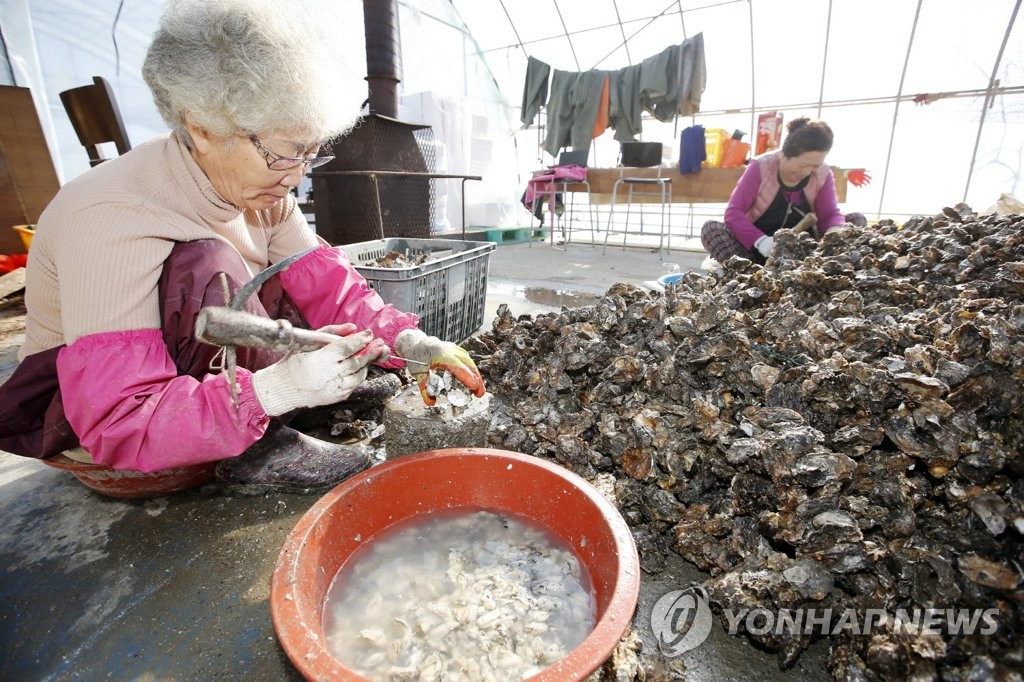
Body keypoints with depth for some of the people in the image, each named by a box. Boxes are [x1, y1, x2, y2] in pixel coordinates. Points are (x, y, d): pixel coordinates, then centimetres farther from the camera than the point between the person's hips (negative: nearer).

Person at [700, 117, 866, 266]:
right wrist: (760, 240, -34)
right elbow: (733, 212, -18)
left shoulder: (823, 175, -1)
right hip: (757, 251, -3)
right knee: (710, 228, -27)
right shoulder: (760, 167, -11)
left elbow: (830, 214, -4)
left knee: (857, 220, -13)